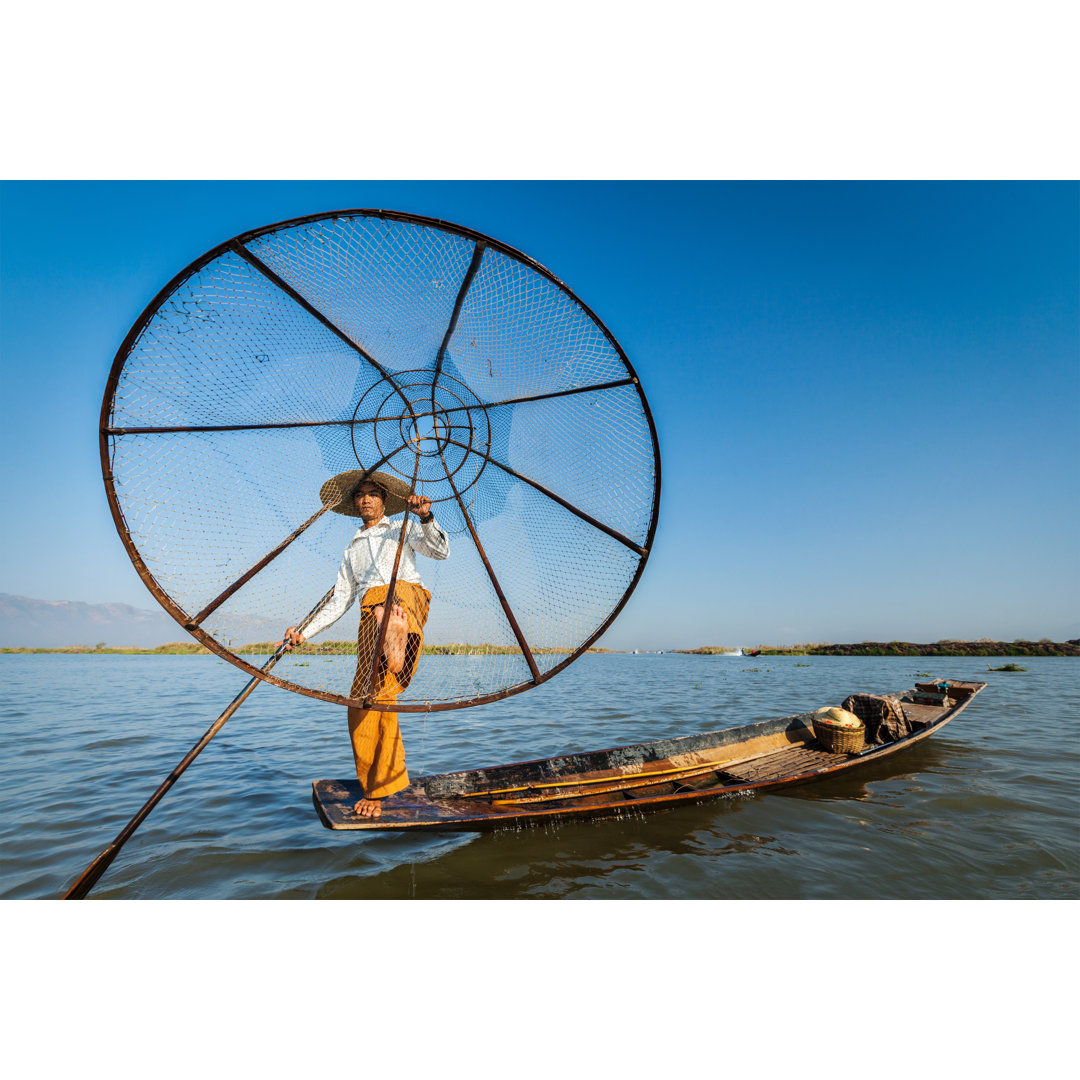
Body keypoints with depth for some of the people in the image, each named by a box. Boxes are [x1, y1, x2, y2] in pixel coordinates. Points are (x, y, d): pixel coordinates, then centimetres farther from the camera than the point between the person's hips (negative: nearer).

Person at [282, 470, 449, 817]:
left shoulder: (404, 529, 25)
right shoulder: (352, 552, 33)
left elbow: (441, 551, 7)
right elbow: (339, 601, 28)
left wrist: (426, 518, -10)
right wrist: (305, 632, 17)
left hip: (407, 593, -1)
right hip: (371, 613, 2)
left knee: (390, 601, -40)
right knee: (365, 698, -7)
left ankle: (398, 634, -73)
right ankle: (377, 788, 1)